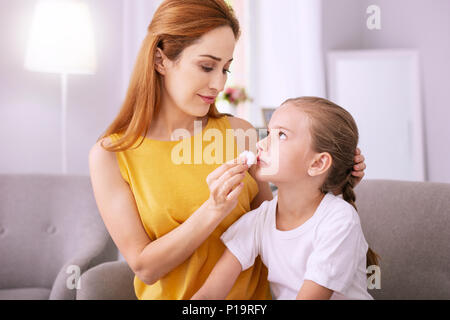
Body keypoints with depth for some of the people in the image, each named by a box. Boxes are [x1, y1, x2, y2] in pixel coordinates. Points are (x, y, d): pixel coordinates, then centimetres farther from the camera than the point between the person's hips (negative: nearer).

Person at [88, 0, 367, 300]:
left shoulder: (239, 132, -1)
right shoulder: (109, 155, -7)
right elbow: (145, 267, -10)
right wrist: (214, 210, -21)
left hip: (253, 292, 2)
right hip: (174, 295, -1)